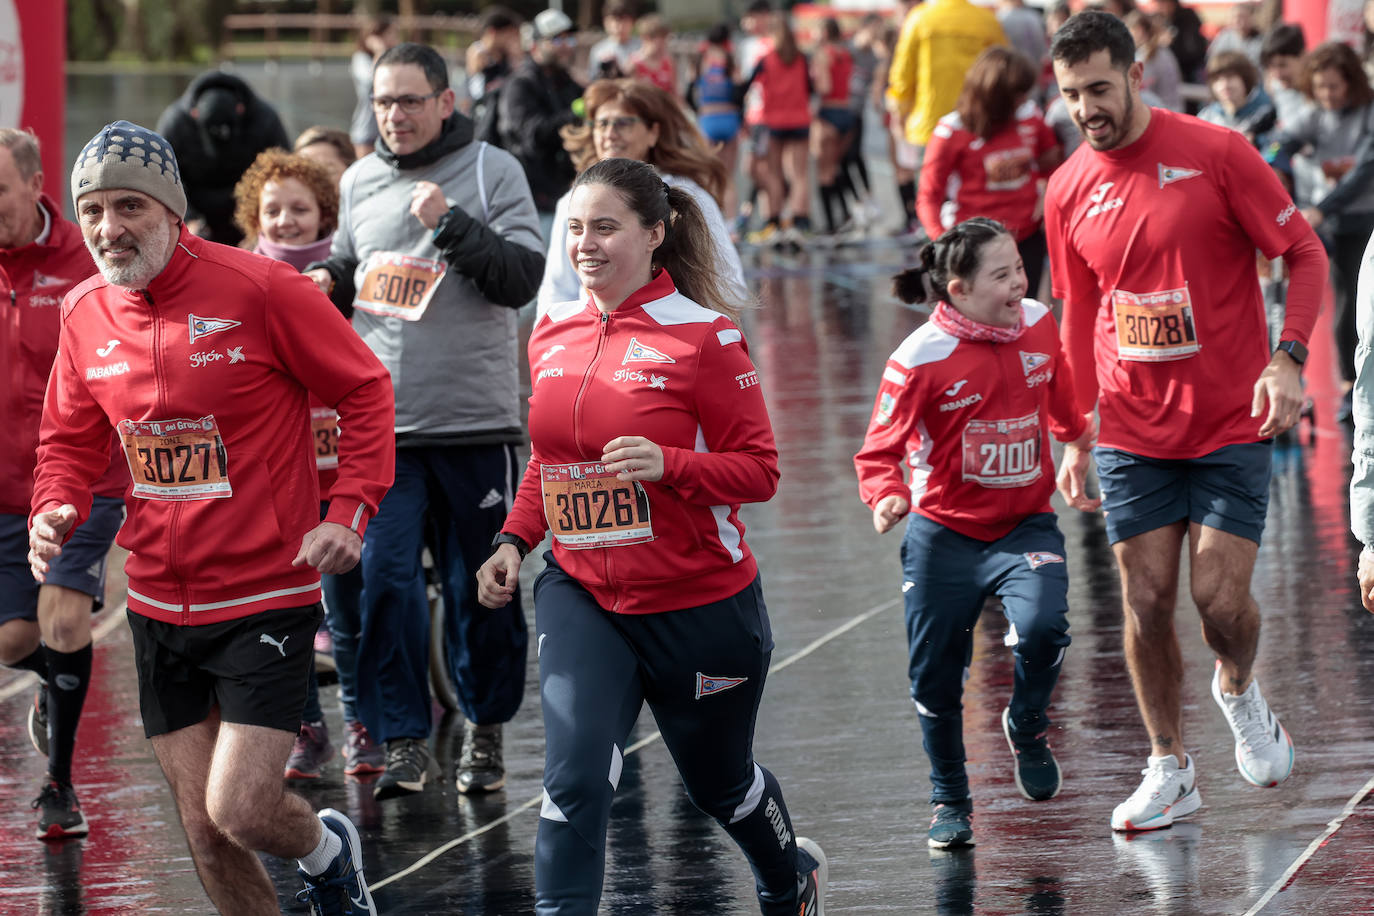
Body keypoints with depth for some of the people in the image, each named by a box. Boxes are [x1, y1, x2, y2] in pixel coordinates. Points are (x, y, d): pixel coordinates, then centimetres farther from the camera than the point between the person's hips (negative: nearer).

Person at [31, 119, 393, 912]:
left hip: (267, 598, -5)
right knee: (206, 835, 6)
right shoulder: (86, 314, 3)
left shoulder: (260, 289, -13)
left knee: (240, 811, -12)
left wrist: (349, 513, -16)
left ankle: (328, 850, 22)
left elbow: (366, 391, -5)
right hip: (159, 604, 5)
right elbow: (72, 440, 16)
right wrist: (56, 510, -5)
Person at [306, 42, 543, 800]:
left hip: (476, 420, -3)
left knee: (480, 586, 6)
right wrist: (327, 282, 4)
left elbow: (523, 279, -8)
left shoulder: (492, 171, 0)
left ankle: (485, 729, 22)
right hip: (381, 422, 3)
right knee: (385, 578, -7)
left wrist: (452, 223, -18)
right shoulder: (360, 183, 11)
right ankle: (403, 739, -1)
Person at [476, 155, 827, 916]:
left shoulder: (701, 336, -14)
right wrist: (514, 540, 2)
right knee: (574, 780, -18)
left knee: (719, 782, 18)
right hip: (581, 594, 3)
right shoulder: (553, 332, 2)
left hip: (699, 602, -3)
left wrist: (667, 464, -29)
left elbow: (758, 470, -13)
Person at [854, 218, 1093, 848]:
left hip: (1025, 524, 2)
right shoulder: (919, 359, -18)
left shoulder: (1040, 327, -3)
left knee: (1041, 626, -24)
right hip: (944, 535, -2)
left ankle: (1026, 727, 8)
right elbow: (881, 450, -12)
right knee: (935, 677, 5)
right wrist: (887, 495, -31)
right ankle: (950, 801, 27)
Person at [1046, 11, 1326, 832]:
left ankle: (1240, 690, 27)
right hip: (1131, 433, 3)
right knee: (1146, 602, 1)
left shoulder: (1217, 153, -10)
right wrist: (1074, 436, 9)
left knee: (1221, 600, -7)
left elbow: (1306, 254, -5)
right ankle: (1171, 771, 16)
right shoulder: (1069, 192, 2)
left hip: (1231, 425, -3)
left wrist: (1289, 357, -18)